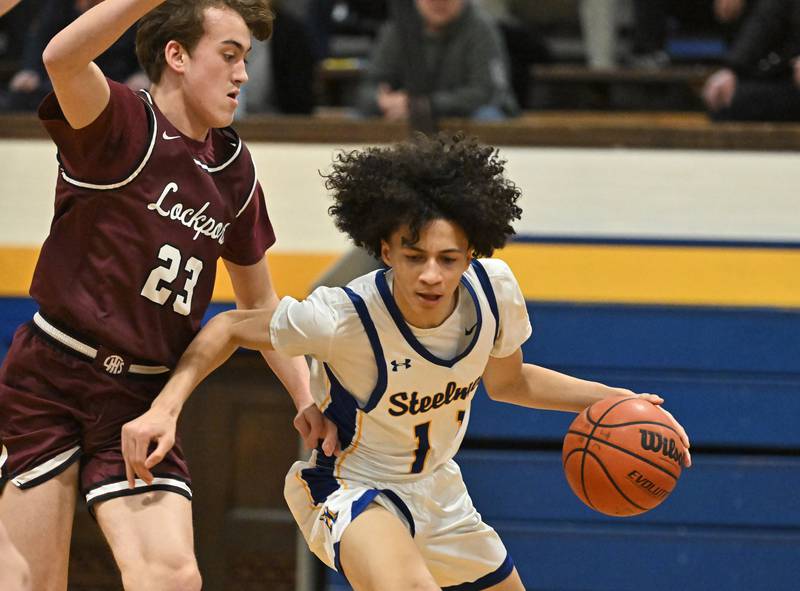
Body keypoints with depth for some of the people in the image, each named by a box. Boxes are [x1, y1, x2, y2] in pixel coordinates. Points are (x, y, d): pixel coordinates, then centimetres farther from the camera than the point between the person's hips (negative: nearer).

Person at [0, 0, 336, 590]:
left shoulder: (234, 170, 9)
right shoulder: (120, 126, -9)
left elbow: (258, 300, 22)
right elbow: (62, 58, -33)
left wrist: (305, 397, 11)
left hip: (140, 401, 5)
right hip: (50, 382, -5)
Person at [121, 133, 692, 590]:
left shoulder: (493, 289, -17)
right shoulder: (341, 317, -32)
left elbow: (506, 381, 5)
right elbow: (229, 329, -14)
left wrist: (612, 400, -5)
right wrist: (164, 409, -27)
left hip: (436, 490, 6)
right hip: (348, 487, -6)